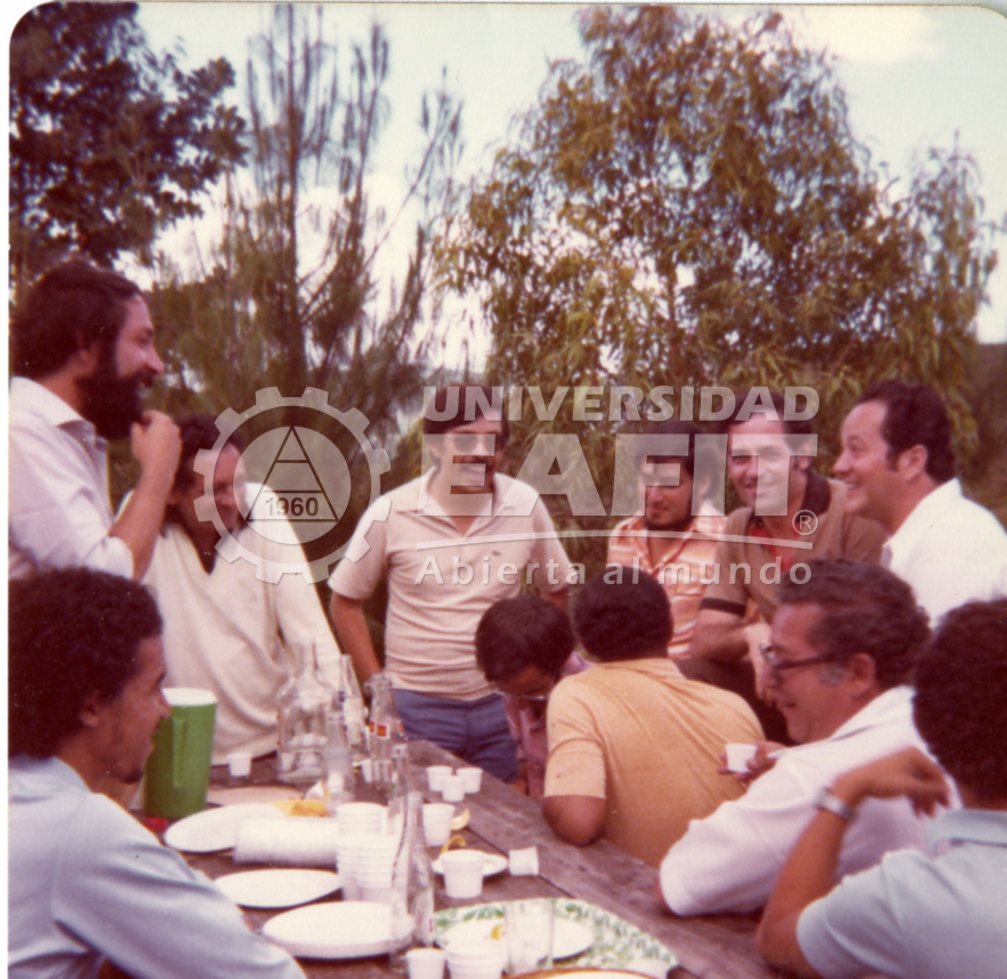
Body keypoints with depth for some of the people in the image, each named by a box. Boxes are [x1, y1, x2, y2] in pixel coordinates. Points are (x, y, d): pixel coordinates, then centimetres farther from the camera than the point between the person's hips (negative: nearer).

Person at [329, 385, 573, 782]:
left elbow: (555, 591, 10)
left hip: (500, 704, 2)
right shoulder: (390, 513, -9)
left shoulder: (525, 505, -3)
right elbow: (345, 601, 1)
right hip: (417, 707, -2)